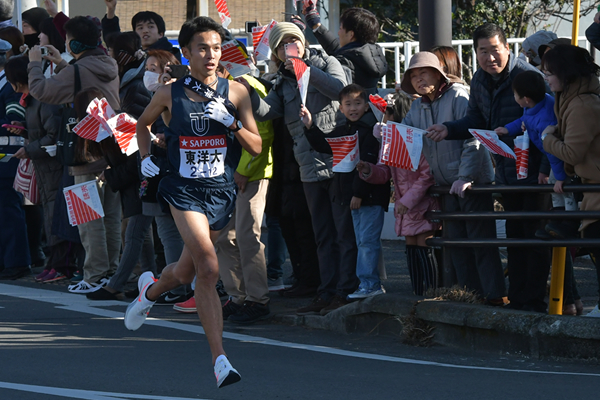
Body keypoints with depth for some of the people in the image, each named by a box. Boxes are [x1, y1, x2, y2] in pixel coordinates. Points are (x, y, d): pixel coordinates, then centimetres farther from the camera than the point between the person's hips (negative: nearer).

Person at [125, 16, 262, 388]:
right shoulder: (170, 94, -1)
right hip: (184, 190, -3)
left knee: (186, 272, 15)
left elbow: (257, 147, 0)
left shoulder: (236, 92, 0)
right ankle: (220, 359, -20)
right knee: (209, 269, -20)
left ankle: (151, 289, 52)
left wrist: (229, 121, -15)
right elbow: (143, 123, 20)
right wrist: (146, 156, 6)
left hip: (221, 191, 3)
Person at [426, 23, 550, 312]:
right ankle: (516, 299, 20)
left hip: (533, 172, -8)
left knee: (535, 237, -4)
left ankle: (534, 301, 0)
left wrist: (545, 168, -22)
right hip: (506, 174, 8)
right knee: (514, 236, 13)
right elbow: (477, 121, 18)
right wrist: (448, 130, 0)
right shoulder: (479, 82, 6)